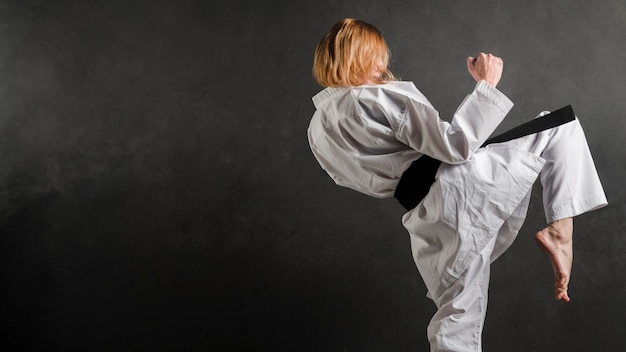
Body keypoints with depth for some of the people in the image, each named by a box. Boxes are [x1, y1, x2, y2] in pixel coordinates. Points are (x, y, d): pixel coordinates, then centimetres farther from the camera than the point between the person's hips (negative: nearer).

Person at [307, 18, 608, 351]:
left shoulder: (319, 130, 10)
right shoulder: (383, 98, -13)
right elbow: (456, 145, -18)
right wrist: (486, 85, -10)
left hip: (426, 220, 7)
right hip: (465, 187, -6)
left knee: (455, 323, 15)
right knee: (561, 123, 8)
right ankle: (560, 230, -2)